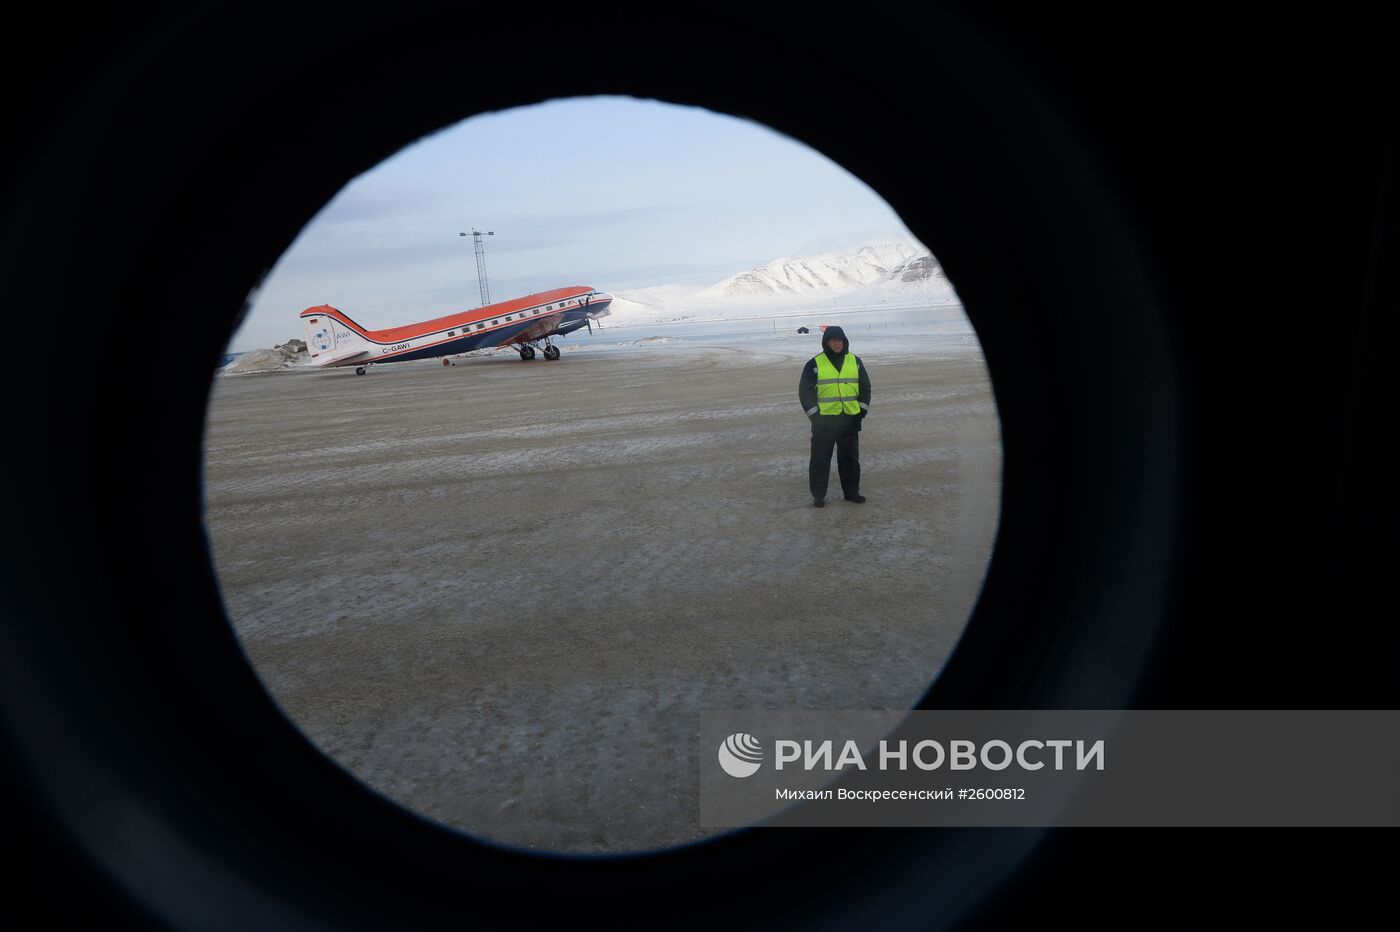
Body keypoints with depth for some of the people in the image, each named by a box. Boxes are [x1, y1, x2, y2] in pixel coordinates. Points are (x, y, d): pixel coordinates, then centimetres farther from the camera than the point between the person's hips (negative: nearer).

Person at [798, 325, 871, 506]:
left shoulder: (855, 361, 8)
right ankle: (818, 495, 9)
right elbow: (805, 391, -1)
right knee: (820, 459, 0)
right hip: (824, 420, -3)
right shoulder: (815, 364, -2)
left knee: (850, 458, 11)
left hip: (850, 420, 3)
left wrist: (862, 410, 5)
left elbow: (865, 387, 15)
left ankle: (851, 491, 23)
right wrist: (814, 414, -7)